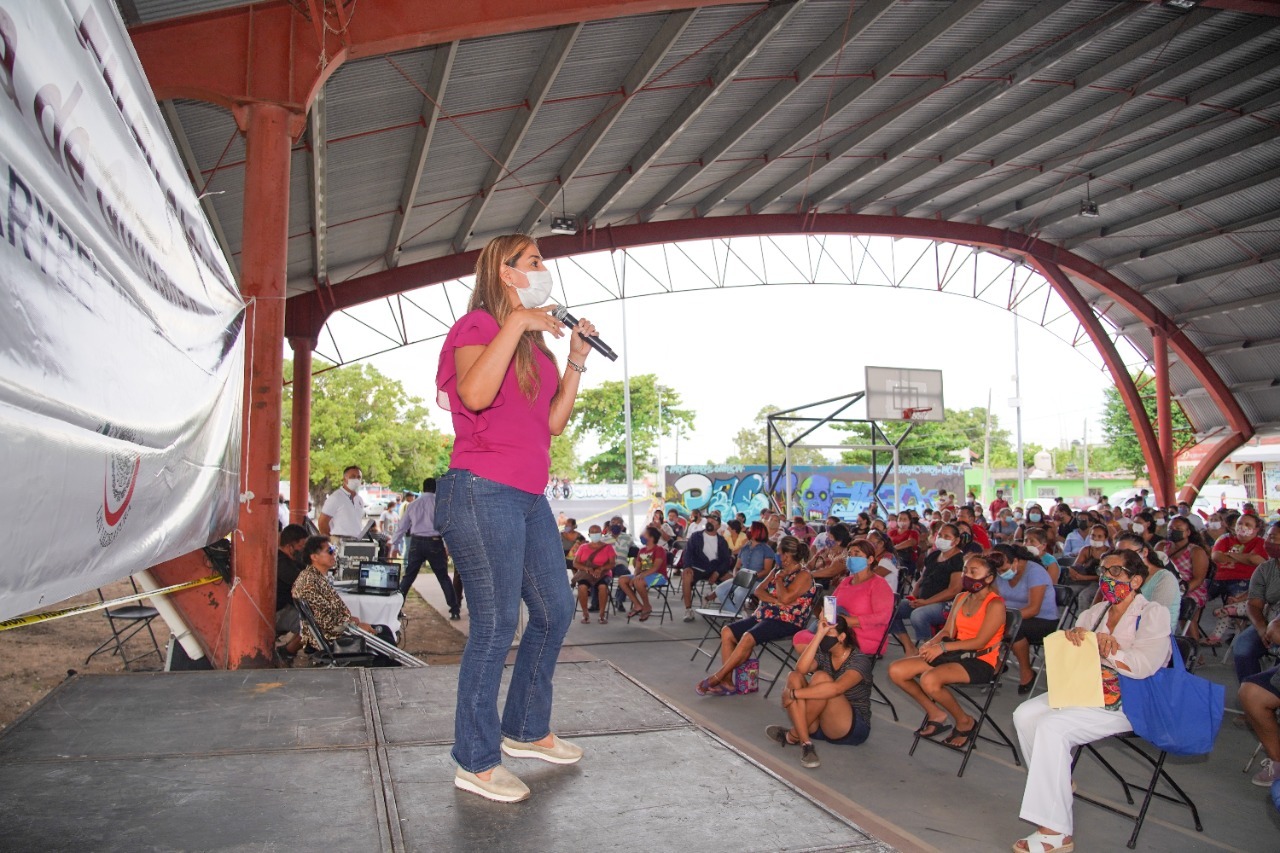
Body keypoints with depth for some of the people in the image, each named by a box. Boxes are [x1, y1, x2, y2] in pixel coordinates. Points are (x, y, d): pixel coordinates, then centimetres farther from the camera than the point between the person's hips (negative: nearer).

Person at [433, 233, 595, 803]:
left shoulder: (533, 343, 18)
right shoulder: (479, 325, -6)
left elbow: (554, 423, 17)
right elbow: (475, 394, -26)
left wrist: (576, 360, 11)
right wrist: (516, 322, -20)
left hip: (528, 497, 9)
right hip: (483, 492, -9)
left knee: (555, 610, 14)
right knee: (496, 624, -4)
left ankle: (527, 730, 31)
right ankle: (475, 761, 10)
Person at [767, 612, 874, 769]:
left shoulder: (860, 660, -14)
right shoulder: (823, 655, 3)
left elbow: (835, 688, -33)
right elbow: (801, 668, -20)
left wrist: (794, 694, -30)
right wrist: (818, 635, -22)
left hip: (852, 728, -6)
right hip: (821, 725, 6)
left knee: (821, 677, -29)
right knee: (794, 676, -18)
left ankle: (792, 735, -17)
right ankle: (806, 743, -29)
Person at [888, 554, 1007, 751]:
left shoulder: (995, 604, -10)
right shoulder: (961, 598, 13)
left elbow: (980, 641, -18)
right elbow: (947, 631, 9)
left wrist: (942, 647, -23)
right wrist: (931, 644, -13)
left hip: (981, 661, -8)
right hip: (956, 654, 8)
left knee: (929, 679, -35)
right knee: (896, 670, -9)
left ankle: (965, 722, -8)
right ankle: (936, 714, 8)